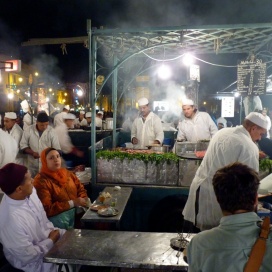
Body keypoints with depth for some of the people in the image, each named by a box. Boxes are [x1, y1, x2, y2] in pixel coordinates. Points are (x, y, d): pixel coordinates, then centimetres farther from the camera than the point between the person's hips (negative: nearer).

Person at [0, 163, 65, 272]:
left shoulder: (29, 192, -13)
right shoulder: (11, 219, -36)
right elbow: (28, 256, -25)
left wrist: (53, 231, -6)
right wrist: (51, 240, -14)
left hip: (47, 238, 7)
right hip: (35, 261, -7)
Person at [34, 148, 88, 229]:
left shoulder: (67, 173, 13)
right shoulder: (41, 181, -9)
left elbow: (80, 188, 17)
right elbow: (47, 209, -15)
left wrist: (83, 200, -7)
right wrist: (72, 203, -20)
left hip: (78, 208, 6)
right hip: (58, 215, -5)